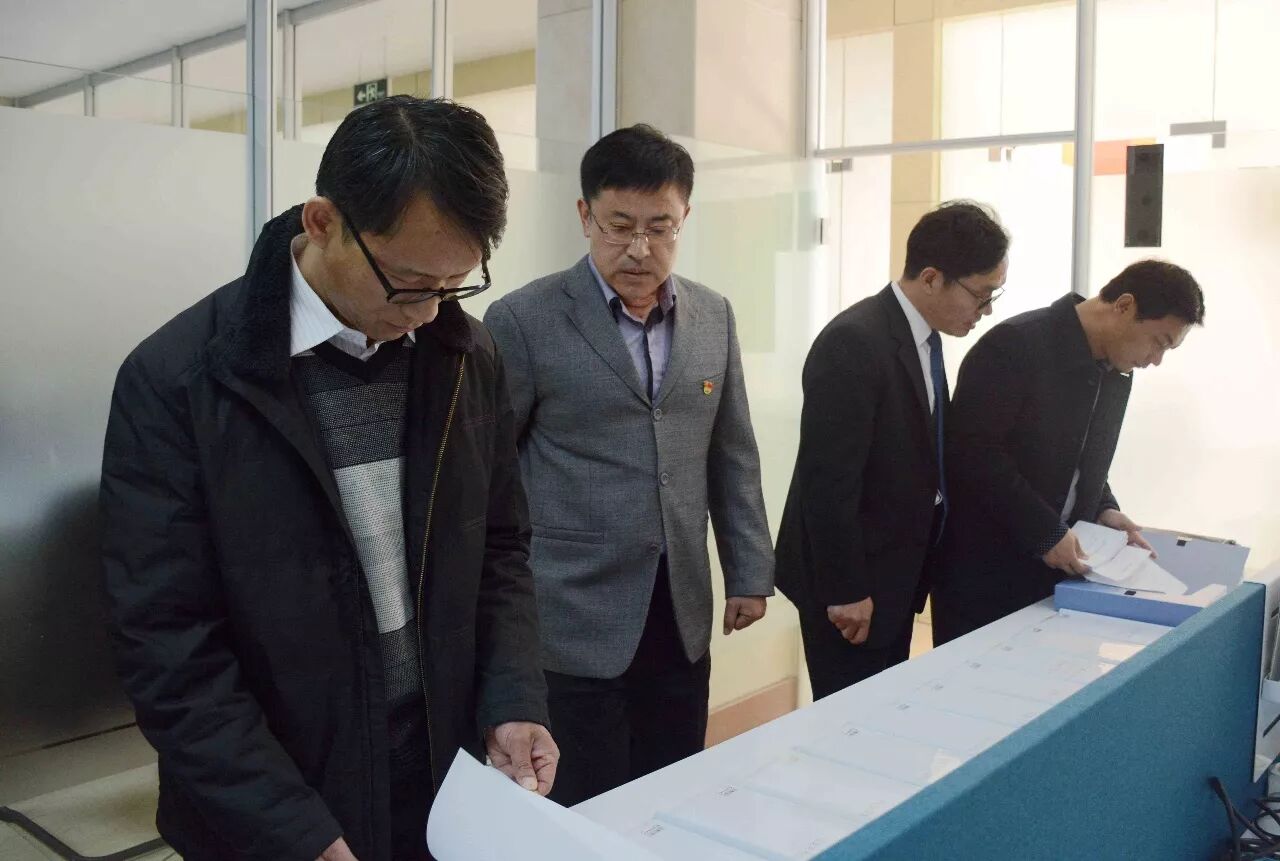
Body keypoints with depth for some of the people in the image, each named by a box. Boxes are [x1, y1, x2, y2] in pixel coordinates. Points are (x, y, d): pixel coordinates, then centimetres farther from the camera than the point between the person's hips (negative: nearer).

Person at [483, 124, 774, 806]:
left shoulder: (713, 317, 7)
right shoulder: (524, 320, -8)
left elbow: (732, 457, 13)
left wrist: (749, 572, 10)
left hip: (681, 618, 5)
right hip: (575, 624, -4)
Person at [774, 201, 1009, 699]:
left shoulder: (922, 334, 7)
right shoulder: (854, 343, -23)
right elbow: (828, 480, -24)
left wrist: (919, 565, 12)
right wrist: (845, 591, -19)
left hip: (894, 572, 9)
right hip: (852, 582, -9)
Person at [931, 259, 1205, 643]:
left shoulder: (1117, 374, 9)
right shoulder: (1015, 344, -17)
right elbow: (972, 452, -21)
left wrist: (1103, 510, 1)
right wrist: (1046, 532, -20)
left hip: (1055, 571, 7)